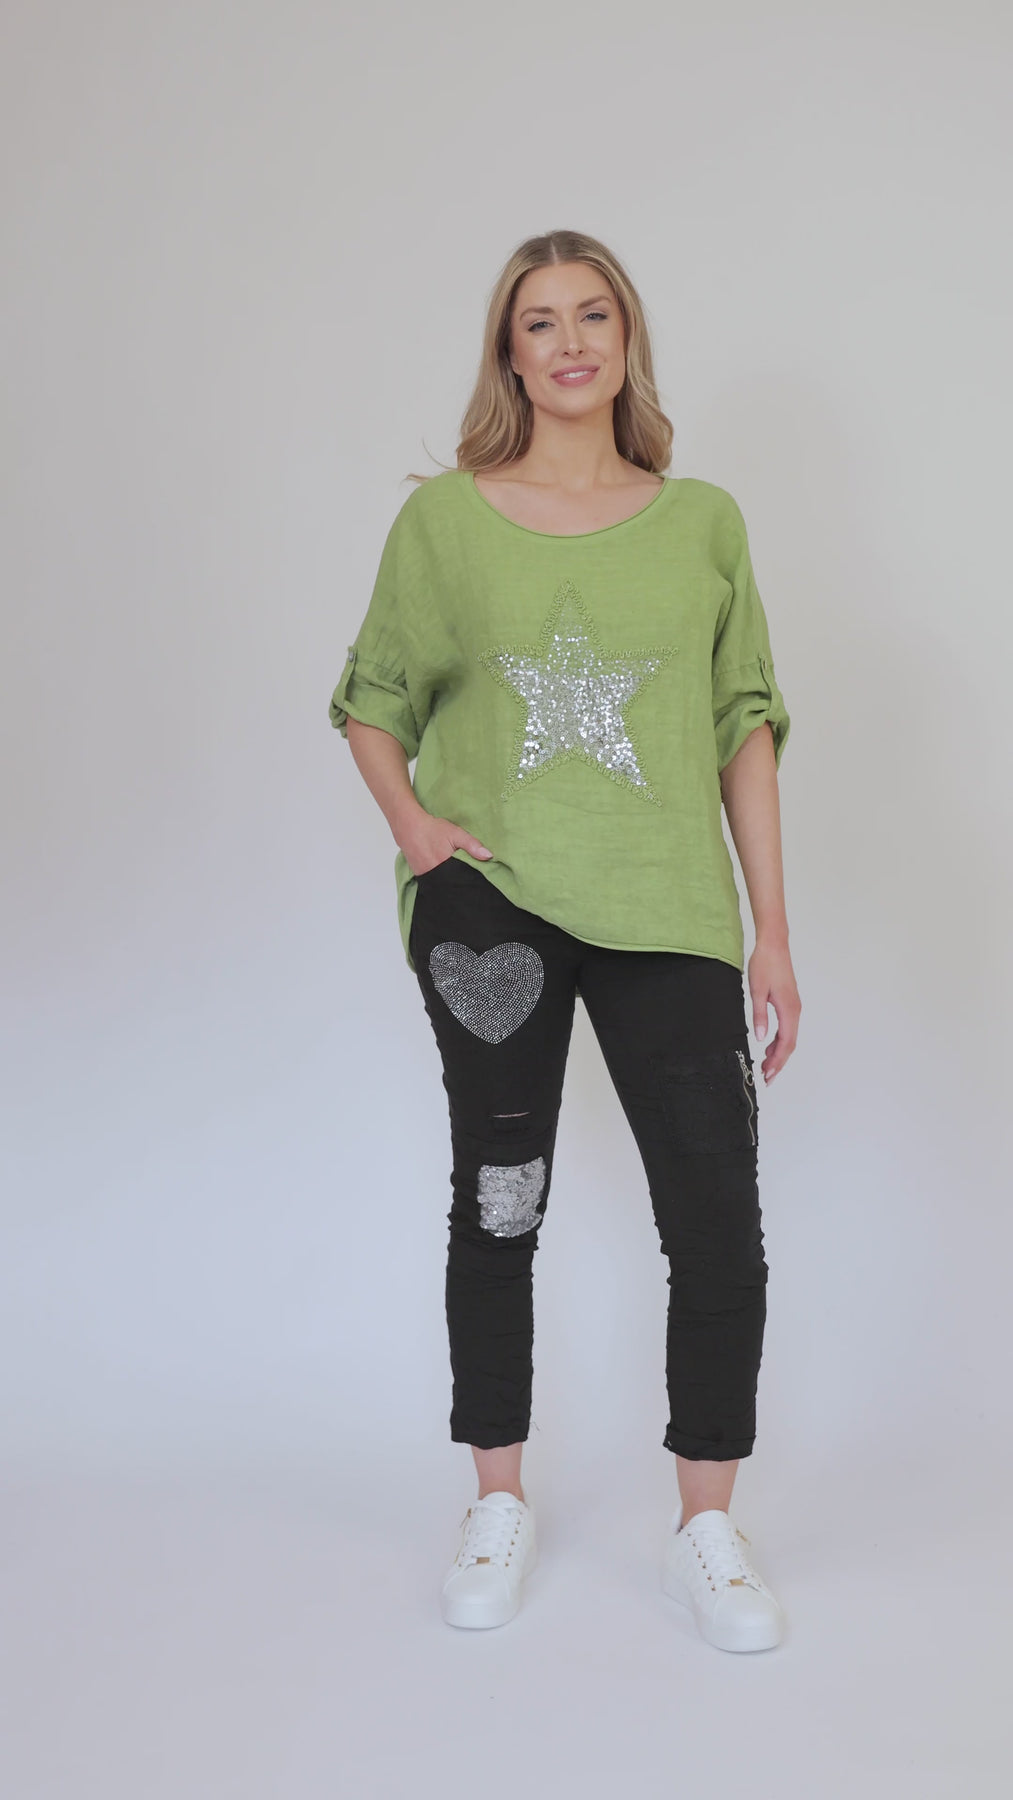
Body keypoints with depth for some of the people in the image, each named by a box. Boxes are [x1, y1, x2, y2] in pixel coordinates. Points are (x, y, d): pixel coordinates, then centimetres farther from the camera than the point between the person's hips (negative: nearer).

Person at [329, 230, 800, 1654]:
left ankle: (705, 1534, 16)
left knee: (719, 1224, -3)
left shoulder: (702, 521, 7)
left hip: (668, 909, 1)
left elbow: (746, 725, 8)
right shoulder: (444, 517, 4)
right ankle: (500, 1507, 28)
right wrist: (410, 818, -6)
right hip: (491, 904, 0)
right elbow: (373, 696, 14)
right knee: (496, 1205, 10)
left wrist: (774, 932, 3)